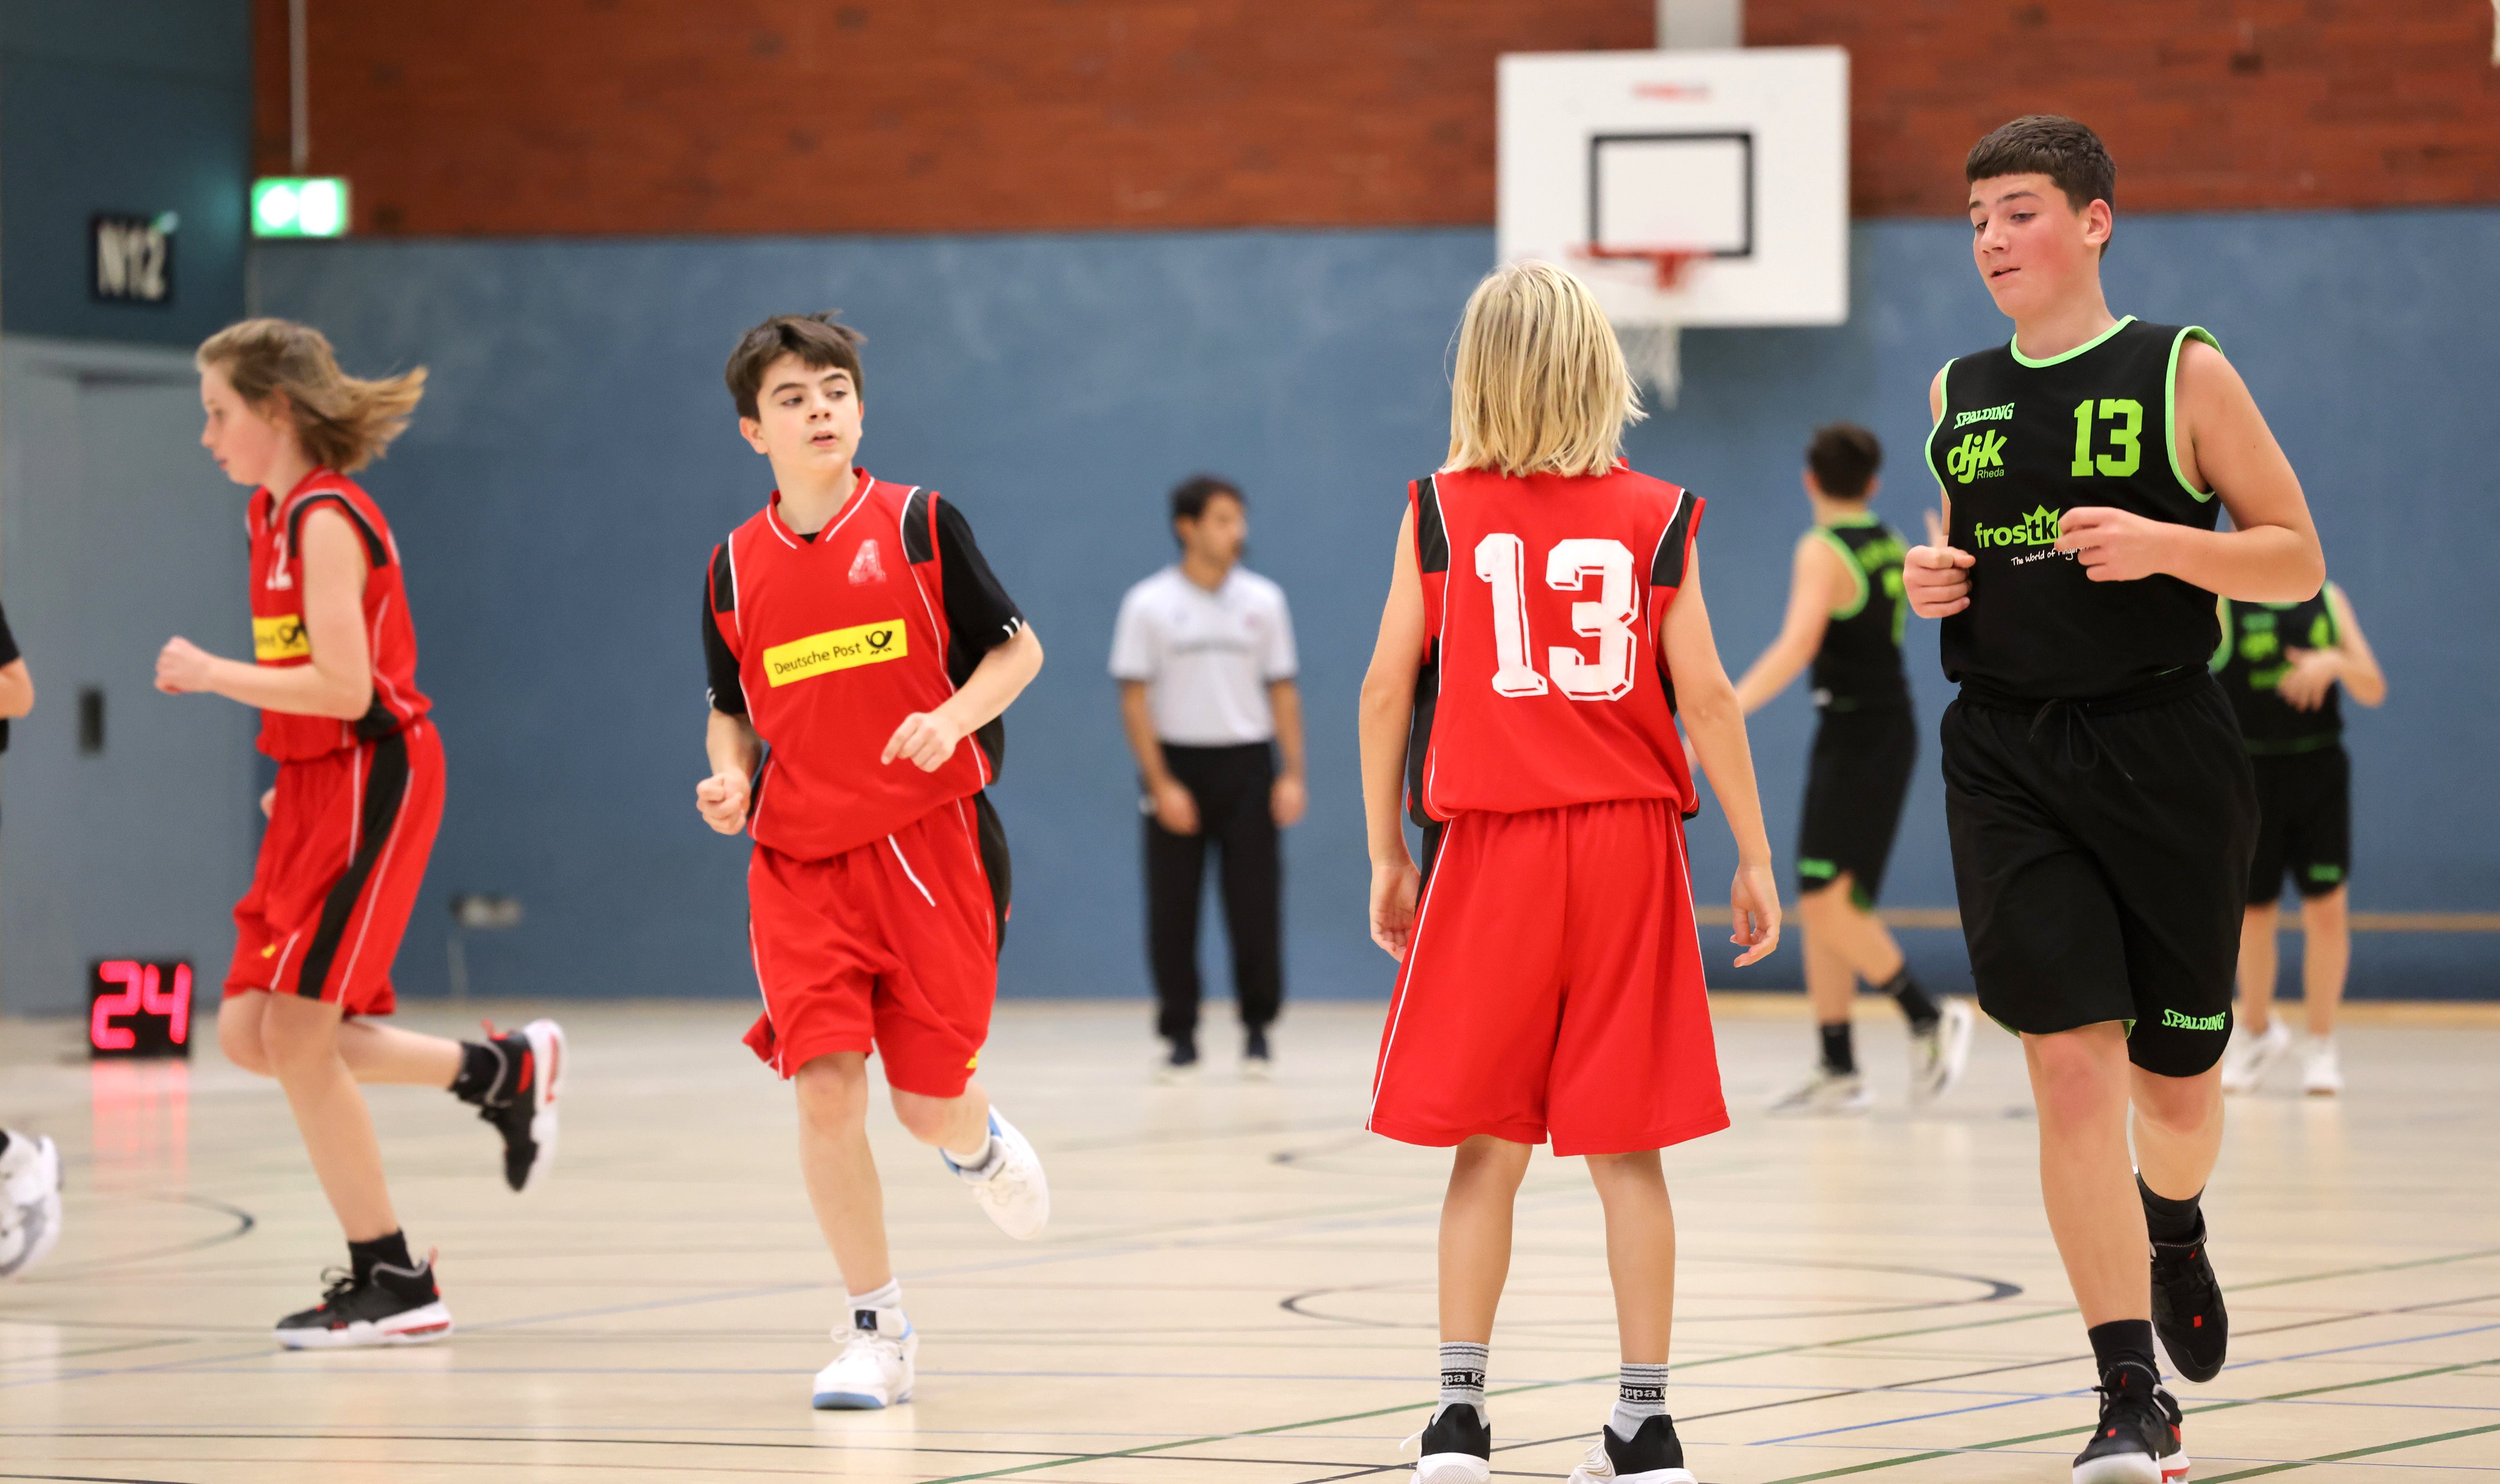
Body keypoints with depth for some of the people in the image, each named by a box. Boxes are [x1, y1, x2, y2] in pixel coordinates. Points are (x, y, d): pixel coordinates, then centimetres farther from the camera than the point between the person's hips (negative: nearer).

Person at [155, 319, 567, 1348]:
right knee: (250, 1033, 5)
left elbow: (344, 687, -23)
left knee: (296, 1037, -9)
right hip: (316, 789, 9)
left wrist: (209, 675, -16)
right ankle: (499, 1070, 18)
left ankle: (392, 1284, 0)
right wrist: (294, 775, 16)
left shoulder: (326, 520, -16)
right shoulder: (273, 513, 13)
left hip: (368, 781, -9)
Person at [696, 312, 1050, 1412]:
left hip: (926, 845, -2)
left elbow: (1017, 648, 3)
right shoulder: (735, 568, 5)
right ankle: (875, 1329, 1)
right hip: (798, 860, 2)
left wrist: (953, 717, -15)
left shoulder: (919, 525, -2)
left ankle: (979, 1145, 40)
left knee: (929, 1100, 0)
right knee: (825, 1085, -12)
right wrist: (728, 780, -3)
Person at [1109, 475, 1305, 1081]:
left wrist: (1292, 774, -1)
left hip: (1246, 763, 1)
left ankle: (1257, 1030, 11)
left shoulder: (1262, 600, 5)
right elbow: (1134, 697, -3)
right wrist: (1161, 783, -10)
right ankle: (1180, 1036, 7)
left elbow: (1282, 689, 8)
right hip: (1177, 762, -1)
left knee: (1255, 905, -2)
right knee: (1172, 911, -1)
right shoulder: (1149, 605, -2)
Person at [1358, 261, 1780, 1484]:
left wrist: (1387, 853, 10)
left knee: (1487, 1146, 7)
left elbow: (1386, 690, 1)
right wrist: (1754, 856, 4)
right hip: (1630, 843, 0)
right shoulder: (1655, 518, 0)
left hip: (1490, 851, 0)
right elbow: (1704, 695, -3)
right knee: (1624, 1149, 5)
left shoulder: (1439, 512, 1)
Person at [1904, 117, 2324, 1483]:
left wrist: (2165, 545, -18)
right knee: (2072, 1067, -10)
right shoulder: (1955, 395, 10)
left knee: (2175, 1077, 8)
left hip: (2163, 747, -2)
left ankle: (2176, 1233, 45)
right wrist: (1926, 584, 1)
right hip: (2007, 758, 2)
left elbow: (2297, 561, -1)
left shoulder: (2181, 372, -2)